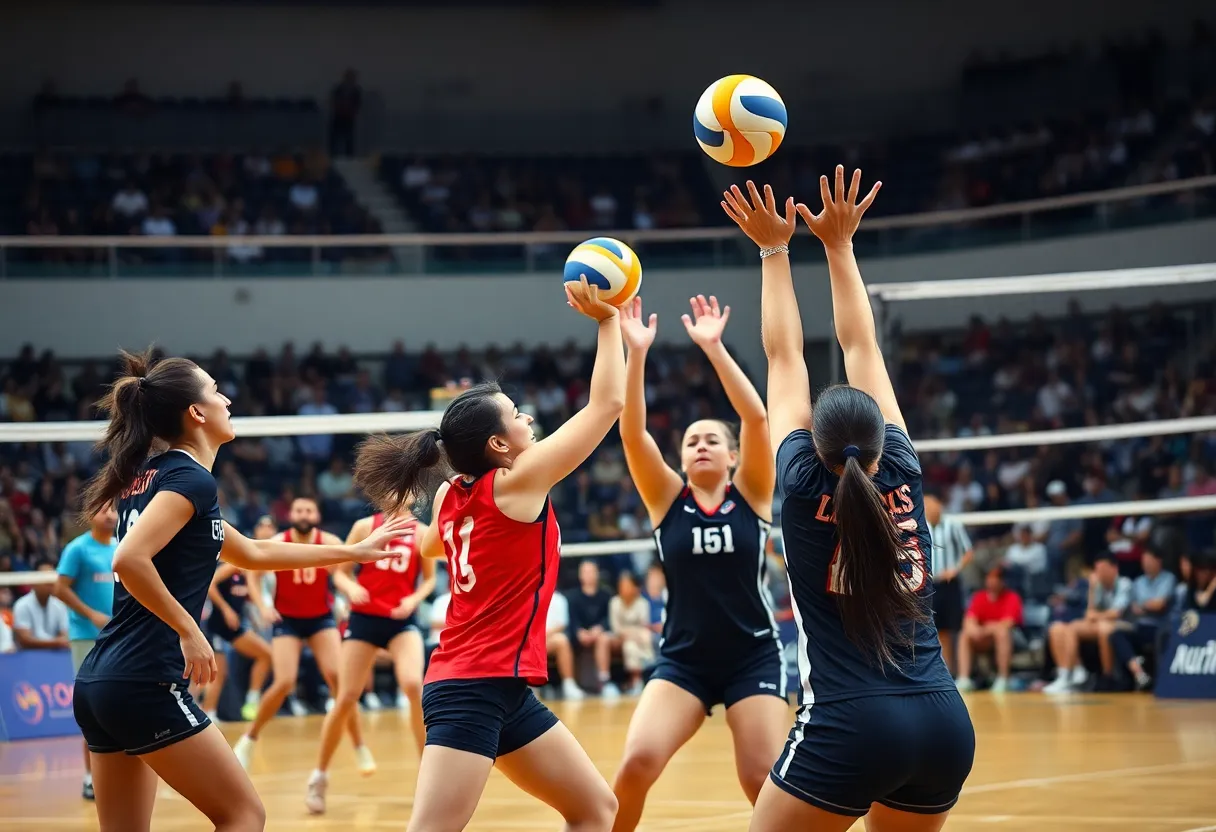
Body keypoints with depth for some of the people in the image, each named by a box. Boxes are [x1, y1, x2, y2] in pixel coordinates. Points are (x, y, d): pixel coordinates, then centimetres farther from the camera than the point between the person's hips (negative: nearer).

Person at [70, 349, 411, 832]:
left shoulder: (148, 475, 19)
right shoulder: (189, 477, -9)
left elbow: (252, 553, 29)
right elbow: (130, 560, -25)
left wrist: (354, 551, 33)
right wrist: (189, 630, -16)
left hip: (98, 682, 9)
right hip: (145, 684, -9)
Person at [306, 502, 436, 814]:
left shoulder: (422, 532, 2)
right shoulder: (365, 526, 1)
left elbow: (429, 578, 11)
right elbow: (340, 572, 5)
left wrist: (415, 598, -10)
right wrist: (350, 587, -17)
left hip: (402, 620, 0)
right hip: (364, 618, 0)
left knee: (413, 686, -24)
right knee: (346, 699, -2)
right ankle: (319, 775, 16)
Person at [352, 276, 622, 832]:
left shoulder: (450, 494, 9)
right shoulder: (516, 483, -11)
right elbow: (607, 403, -8)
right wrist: (607, 321, 0)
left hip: (505, 690, 10)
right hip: (476, 687, -10)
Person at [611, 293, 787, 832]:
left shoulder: (751, 494, 2)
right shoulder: (666, 498, 4)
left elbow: (757, 417, -13)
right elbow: (632, 430, -10)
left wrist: (713, 348, -19)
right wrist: (636, 352, -20)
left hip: (753, 656, -1)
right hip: (682, 658, 1)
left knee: (764, 784, -9)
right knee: (636, 764, -18)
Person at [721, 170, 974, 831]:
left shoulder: (804, 487, -2)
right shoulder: (901, 475, 6)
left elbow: (785, 358, 10)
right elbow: (862, 349, 16)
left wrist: (774, 251, 18)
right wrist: (838, 244, 23)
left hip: (847, 728, -5)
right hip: (945, 721, 5)